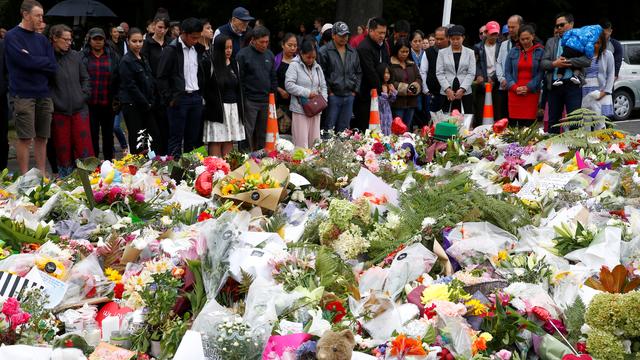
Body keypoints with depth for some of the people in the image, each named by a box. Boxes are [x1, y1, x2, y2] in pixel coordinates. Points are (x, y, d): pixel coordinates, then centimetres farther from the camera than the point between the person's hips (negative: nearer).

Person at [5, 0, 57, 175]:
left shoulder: (42, 39, 13)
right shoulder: (12, 36, -3)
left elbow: (53, 68, 4)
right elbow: (26, 61, -17)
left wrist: (33, 61, -7)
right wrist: (44, 62, -1)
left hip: (43, 94, 5)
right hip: (23, 95, -5)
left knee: (42, 137, 7)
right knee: (25, 138, -4)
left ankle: (42, 175, 13)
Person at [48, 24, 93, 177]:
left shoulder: (75, 56, 7)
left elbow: (85, 77, 15)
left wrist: (84, 94, 5)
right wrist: (53, 101, -11)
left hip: (79, 108, 3)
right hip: (59, 111, -3)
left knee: (84, 146, 3)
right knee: (63, 148, 5)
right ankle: (64, 178, 14)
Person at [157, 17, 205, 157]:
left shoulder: (197, 50, 12)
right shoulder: (171, 50, -7)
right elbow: (161, 77, -8)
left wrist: (201, 94, 11)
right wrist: (169, 99, -11)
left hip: (196, 98, 6)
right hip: (179, 99, -6)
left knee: (193, 138, 8)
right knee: (176, 138, -2)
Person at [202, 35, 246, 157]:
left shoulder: (234, 64, 14)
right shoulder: (210, 65, -4)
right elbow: (206, 89, -5)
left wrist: (240, 109, 12)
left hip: (233, 109, 5)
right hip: (216, 109, -5)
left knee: (229, 141, 4)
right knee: (216, 142, -6)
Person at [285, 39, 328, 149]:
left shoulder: (317, 67, 14)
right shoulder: (294, 65, -5)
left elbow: (323, 86, 19)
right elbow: (289, 85, -15)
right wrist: (307, 93, -16)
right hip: (300, 110, -6)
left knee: (315, 142, 8)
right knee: (302, 143, -7)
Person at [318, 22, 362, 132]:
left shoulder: (352, 52, 13)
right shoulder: (324, 51, -5)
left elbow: (358, 72, 20)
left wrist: (355, 89, 10)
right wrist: (328, 91, -10)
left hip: (349, 96, 5)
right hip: (332, 95, -5)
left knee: (344, 129, 10)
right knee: (329, 128, -3)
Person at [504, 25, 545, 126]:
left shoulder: (540, 51, 3)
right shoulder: (513, 52, 11)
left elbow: (541, 73, -2)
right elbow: (507, 72, 8)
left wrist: (528, 87, -10)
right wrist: (514, 87, -6)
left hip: (532, 92, -2)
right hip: (514, 93, 2)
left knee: (528, 124, -7)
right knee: (513, 123, -3)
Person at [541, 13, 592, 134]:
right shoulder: (551, 42, 15)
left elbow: (587, 60, -10)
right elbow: (543, 62, 7)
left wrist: (568, 62, -16)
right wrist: (554, 64, -13)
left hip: (573, 85, -4)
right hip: (554, 86, 4)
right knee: (553, 120, 8)